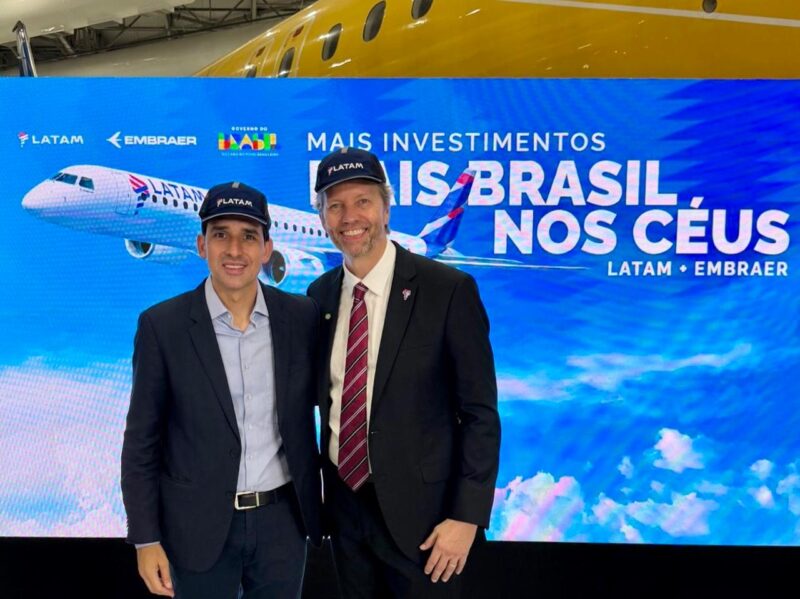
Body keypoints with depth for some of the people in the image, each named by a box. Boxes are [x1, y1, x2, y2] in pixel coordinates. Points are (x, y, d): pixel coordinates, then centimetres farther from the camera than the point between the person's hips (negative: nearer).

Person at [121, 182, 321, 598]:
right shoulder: (162, 325, -10)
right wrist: (146, 539, -5)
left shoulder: (302, 315, -5)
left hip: (282, 518, 2)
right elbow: (142, 441, -5)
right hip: (200, 525, -1)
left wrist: (325, 494, 5)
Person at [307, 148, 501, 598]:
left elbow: (480, 413, -11)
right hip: (343, 502, 5)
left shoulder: (448, 290, -13)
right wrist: (315, 487, 7)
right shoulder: (320, 294, 2)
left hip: (419, 509, -4)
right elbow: (325, 394, 10)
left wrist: (467, 516, -13)